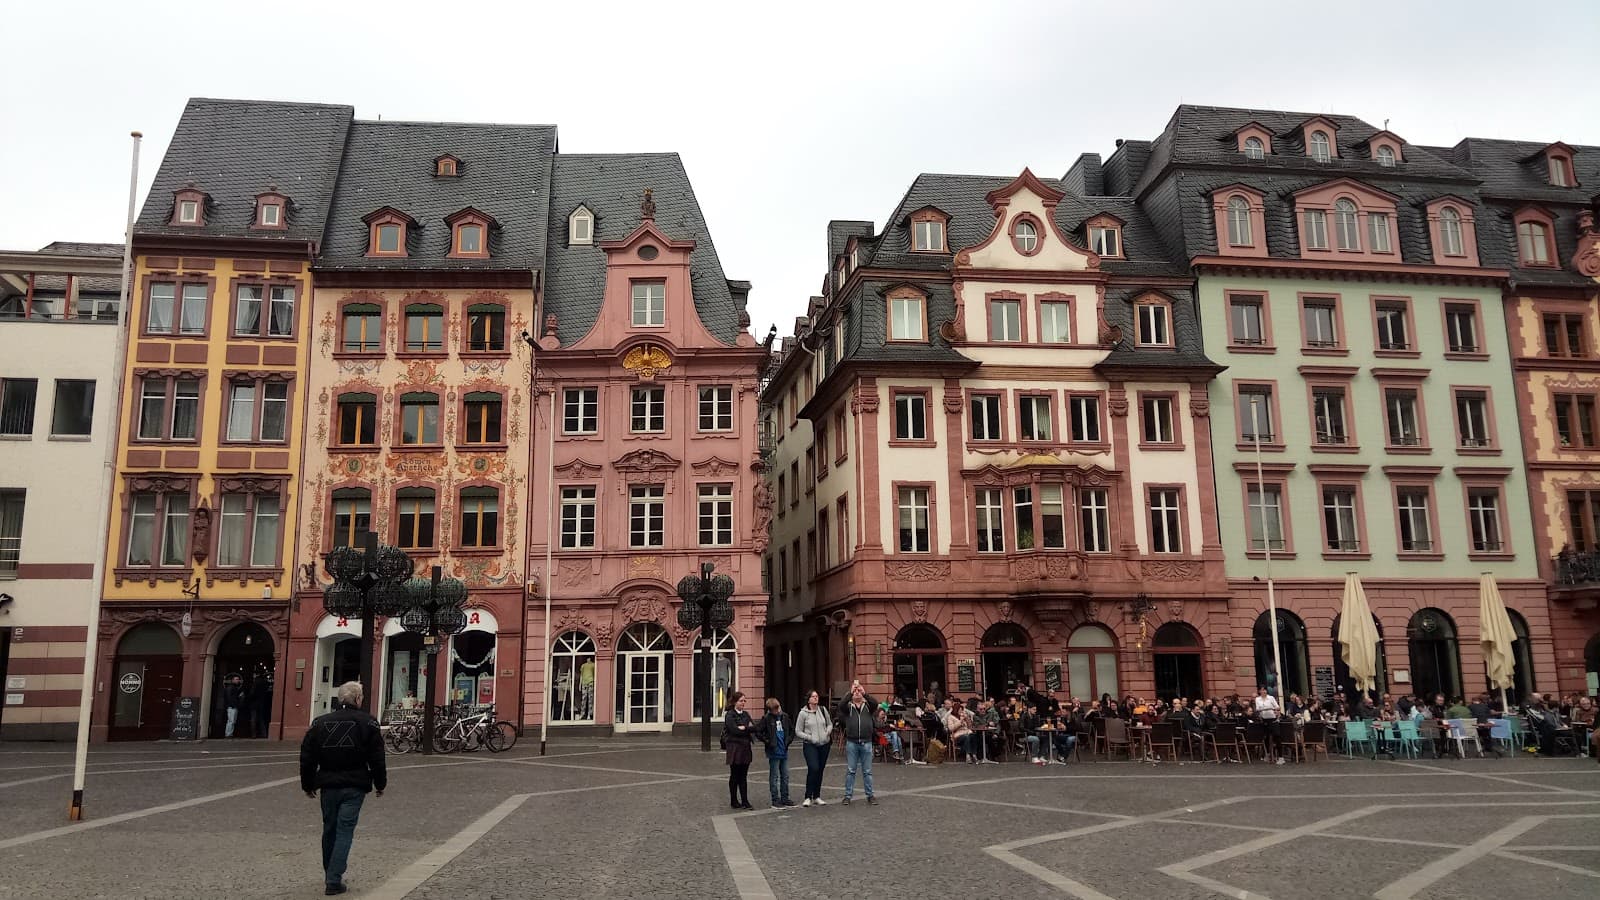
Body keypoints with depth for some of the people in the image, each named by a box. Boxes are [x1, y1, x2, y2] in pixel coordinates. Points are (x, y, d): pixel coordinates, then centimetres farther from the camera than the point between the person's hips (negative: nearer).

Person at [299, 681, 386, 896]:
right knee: (345, 831, -1)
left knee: (329, 830, 17)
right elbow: (377, 758, -4)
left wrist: (308, 785, 18)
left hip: (328, 786, 3)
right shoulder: (368, 723, -4)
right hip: (355, 787, -3)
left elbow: (307, 758, 7)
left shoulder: (320, 723, 5)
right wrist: (380, 783, 8)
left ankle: (330, 874, 30)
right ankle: (334, 880, -8)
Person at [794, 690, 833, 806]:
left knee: (820, 770, 9)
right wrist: (810, 738, -12)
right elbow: (798, 731, -1)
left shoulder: (823, 710, 4)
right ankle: (808, 797, -6)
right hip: (810, 745, -4)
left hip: (824, 745, 4)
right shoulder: (803, 713, -5)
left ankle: (817, 797, 21)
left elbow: (830, 724, 17)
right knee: (813, 769, -17)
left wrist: (828, 732, -4)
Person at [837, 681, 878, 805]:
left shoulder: (868, 706, 8)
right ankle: (848, 796, 11)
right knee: (850, 771, 5)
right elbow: (841, 706, -17)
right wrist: (850, 693, -22)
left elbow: (875, 705, -13)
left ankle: (870, 796, 14)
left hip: (866, 743, 1)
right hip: (851, 743, -1)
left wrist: (865, 693, -21)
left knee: (867, 771, 7)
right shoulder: (848, 706, 5)